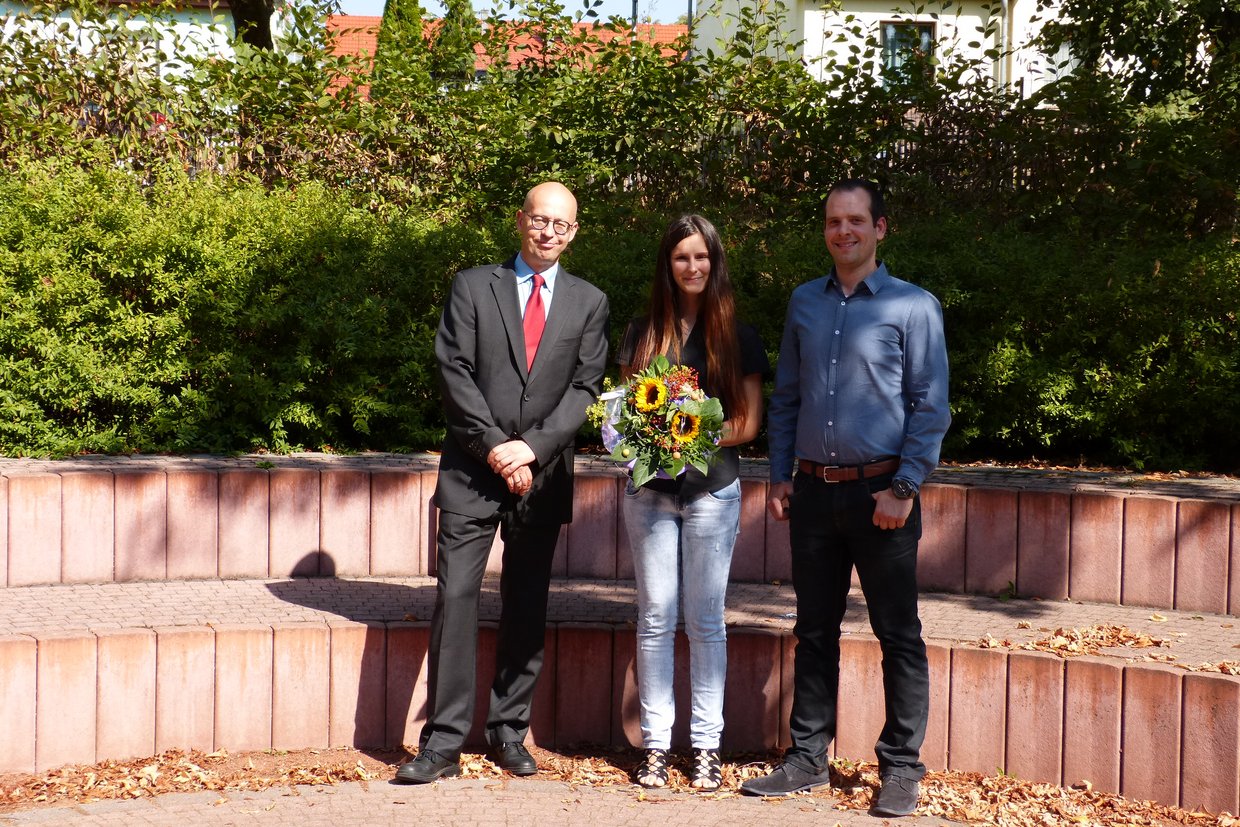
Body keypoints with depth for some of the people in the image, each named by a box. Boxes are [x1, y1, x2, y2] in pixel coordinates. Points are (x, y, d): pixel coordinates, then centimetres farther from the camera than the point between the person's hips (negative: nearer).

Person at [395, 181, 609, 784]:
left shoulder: (588, 302, 10)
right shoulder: (472, 286, 6)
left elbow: (585, 386, 2)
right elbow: (455, 372, -2)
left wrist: (533, 447, -11)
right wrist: (495, 447, -11)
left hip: (543, 475, 2)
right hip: (473, 470, -2)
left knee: (527, 609, 8)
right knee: (456, 597, -8)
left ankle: (509, 732, 19)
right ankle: (443, 742, -4)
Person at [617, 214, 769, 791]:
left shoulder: (737, 336, 4)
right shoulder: (643, 332, 10)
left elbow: (749, 420, 2)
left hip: (712, 489, -1)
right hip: (650, 489, 1)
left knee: (705, 620, 2)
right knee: (655, 619, 2)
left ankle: (706, 745, 9)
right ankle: (656, 743, 8)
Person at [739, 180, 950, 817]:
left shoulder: (913, 306, -2)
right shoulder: (804, 303, 11)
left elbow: (930, 406, -6)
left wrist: (905, 488, -13)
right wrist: (780, 477, 7)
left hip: (880, 493, -4)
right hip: (813, 492, 4)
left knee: (899, 634, 2)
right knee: (815, 631, 11)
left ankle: (901, 768, 12)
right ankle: (807, 758, 21)